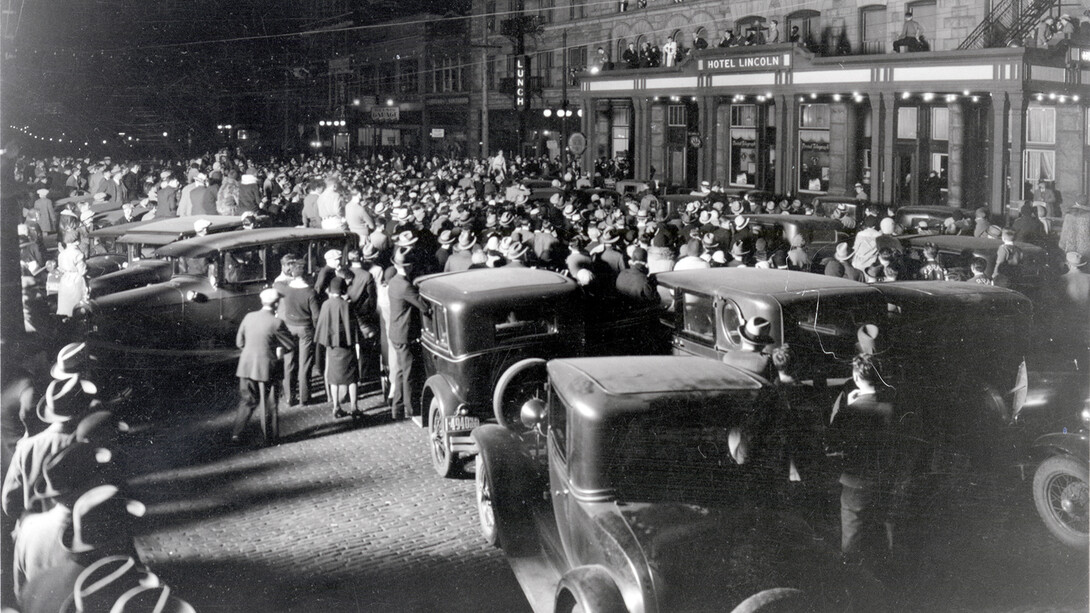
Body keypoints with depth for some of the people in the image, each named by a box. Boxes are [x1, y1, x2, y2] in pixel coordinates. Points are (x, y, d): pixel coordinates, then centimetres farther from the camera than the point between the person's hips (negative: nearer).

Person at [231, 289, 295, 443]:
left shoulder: (249, 317, 0)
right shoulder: (276, 323, -15)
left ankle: (235, 433, 10)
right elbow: (291, 344, -5)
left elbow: (239, 342, 8)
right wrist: (279, 351, 14)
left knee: (246, 401, 16)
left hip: (246, 366, 4)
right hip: (266, 367, -4)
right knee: (270, 404, 12)